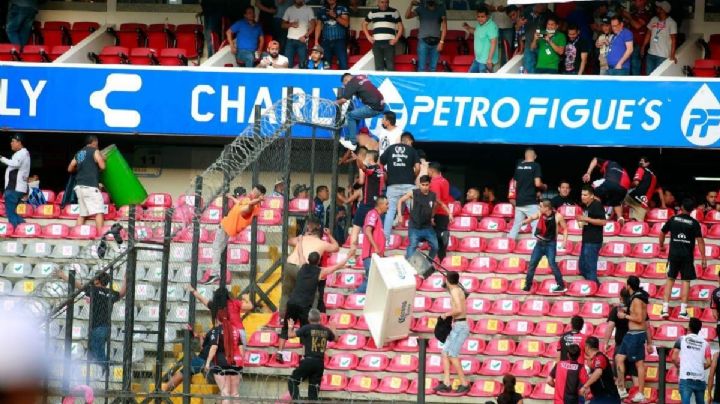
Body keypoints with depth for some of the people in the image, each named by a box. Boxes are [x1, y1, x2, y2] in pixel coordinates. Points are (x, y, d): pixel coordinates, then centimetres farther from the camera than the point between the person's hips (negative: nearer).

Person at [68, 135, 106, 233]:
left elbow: (70, 169, 21)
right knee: (99, 212, -10)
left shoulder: (79, 153, 19)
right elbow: (102, 166, -9)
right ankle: (100, 234, -21)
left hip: (79, 186, 7)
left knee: (82, 214, 10)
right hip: (90, 186, -7)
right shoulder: (95, 151, -1)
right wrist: (102, 159, 11)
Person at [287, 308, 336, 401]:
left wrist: (290, 327, 16)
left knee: (292, 381, 5)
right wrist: (332, 329, 48)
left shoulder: (307, 328, -7)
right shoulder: (326, 330, 8)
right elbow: (334, 338, 28)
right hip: (320, 363, 4)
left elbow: (291, 335, -6)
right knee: (314, 386, 9)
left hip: (308, 361, -4)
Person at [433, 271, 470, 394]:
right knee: (445, 353, 7)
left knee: (452, 355, -13)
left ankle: (464, 384, -12)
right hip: (457, 327, 10)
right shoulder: (459, 290, 15)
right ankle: (446, 383, 3)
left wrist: (447, 314, -12)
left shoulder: (455, 291, -13)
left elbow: (459, 309, -25)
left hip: (459, 327, -10)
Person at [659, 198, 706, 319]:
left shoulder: (673, 219, 2)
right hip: (687, 255, -1)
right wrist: (703, 258, -3)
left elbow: (662, 233, 13)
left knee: (670, 279, 7)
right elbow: (700, 241, -8)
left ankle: (665, 308, 0)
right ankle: (683, 310, 1)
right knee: (686, 281, 5)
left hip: (673, 254, 2)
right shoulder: (694, 223, -5)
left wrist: (661, 245, 32)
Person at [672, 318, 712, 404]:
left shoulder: (681, 339, 3)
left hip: (685, 378, -3)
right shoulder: (705, 343, 8)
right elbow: (708, 363, 1)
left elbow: (674, 358, -2)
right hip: (700, 379, 3)